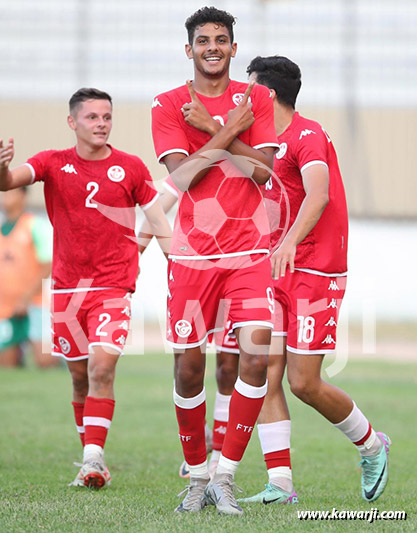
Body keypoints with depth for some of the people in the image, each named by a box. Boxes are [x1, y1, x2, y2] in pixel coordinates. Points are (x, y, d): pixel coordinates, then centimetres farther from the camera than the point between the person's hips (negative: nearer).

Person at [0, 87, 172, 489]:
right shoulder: (54, 163, 2)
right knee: (80, 377, 8)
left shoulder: (130, 168, 2)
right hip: (66, 286, 2)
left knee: (102, 367, -19)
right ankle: (91, 463, 20)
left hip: (113, 286, -2)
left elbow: (159, 223, 6)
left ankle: (94, 456, -22)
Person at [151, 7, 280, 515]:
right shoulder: (168, 105, 3)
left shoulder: (256, 98, 7)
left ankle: (224, 476, -8)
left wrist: (211, 129, -10)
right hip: (191, 254, 0)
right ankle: (197, 476, 17)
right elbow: (181, 175, -9)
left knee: (256, 356, -15)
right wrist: (230, 130, -10)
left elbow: (264, 169, -5)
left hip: (249, 253, 0)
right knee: (188, 368, 0)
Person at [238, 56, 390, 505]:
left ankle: (372, 446, 17)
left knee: (304, 382, -8)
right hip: (278, 272, 9)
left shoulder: (307, 136, -12)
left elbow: (318, 195, -29)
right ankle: (278, 485, -4)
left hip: (316, 273, -9)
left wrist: (290, 241, -44)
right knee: (266, 377, -3)